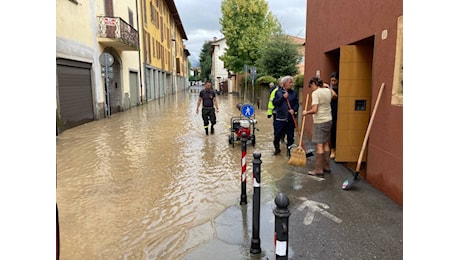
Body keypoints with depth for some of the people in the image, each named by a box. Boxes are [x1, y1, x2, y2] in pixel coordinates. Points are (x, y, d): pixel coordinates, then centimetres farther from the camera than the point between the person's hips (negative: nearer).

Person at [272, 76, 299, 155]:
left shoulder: (294, 93, 8)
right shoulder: (278, 92, 4)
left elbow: (297, 104, 6)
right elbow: (274, 103, -3)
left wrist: (294, 110, -13)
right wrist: (283, 97, -12)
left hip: (290, 118, 1)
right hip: (280, 118, -1)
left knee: (290, 136, 4)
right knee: (277, 135, 4)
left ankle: (289, 150, 17)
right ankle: (277, 148, 27)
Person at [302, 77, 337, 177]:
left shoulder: (315, 93, -14)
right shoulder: (328, 90, 8)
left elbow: (314, 110, -21)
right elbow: (334, 95, 34)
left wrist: (306, 112, -4)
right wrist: (327, 87, 40)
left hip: (320, 122, -8)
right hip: (328, 120, 8)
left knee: (319, 145, -6)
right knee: (325, 144, 15)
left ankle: (318, 170, -2)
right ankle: (326, 166, 24)